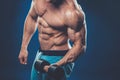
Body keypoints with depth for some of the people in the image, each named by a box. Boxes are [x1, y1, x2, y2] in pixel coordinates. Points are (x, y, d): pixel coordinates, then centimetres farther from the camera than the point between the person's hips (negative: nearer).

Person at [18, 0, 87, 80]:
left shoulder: (71, 13, -28)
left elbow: (80, 45, -21)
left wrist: (58, 65, -32)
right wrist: (24, 47, 12)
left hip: (59, 58, -7)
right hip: (40, 55, 8)